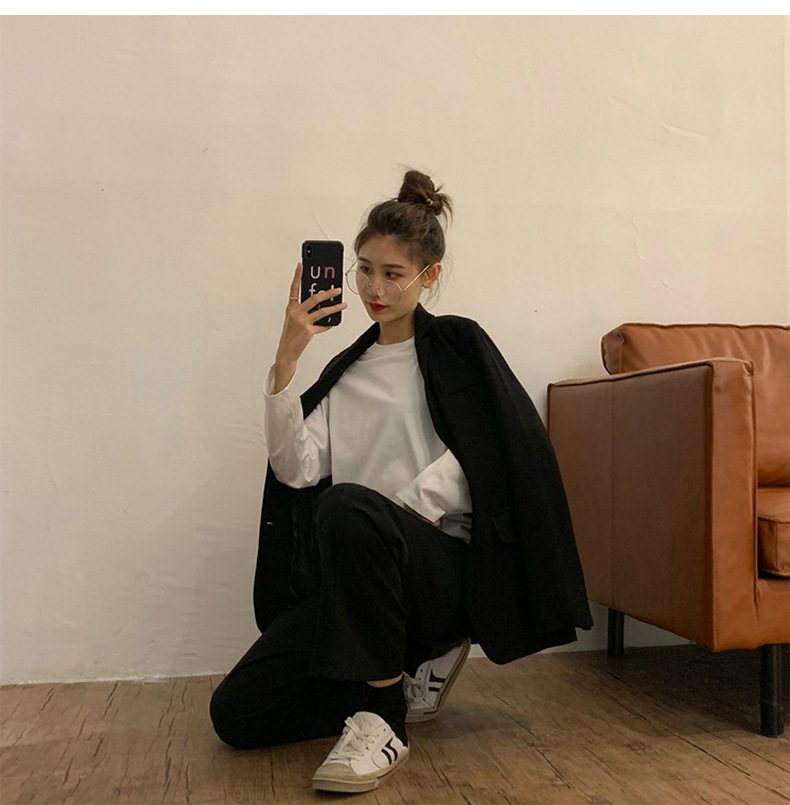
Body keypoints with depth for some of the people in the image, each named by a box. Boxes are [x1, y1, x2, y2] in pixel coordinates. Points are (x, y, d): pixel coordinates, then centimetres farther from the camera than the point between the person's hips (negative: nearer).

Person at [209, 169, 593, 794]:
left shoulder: (457, 346, 6)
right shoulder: (346, 371, 17)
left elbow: (499, 456, -8)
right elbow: (296, 469, 1)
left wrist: (409, 507, -17)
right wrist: (287, 359, -9)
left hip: (444, 566, -5)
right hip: (352, 581, 6)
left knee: (349, 506, -38)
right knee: (236, 715, -6)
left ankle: (381, 718, -22)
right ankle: (413, 664, 10)